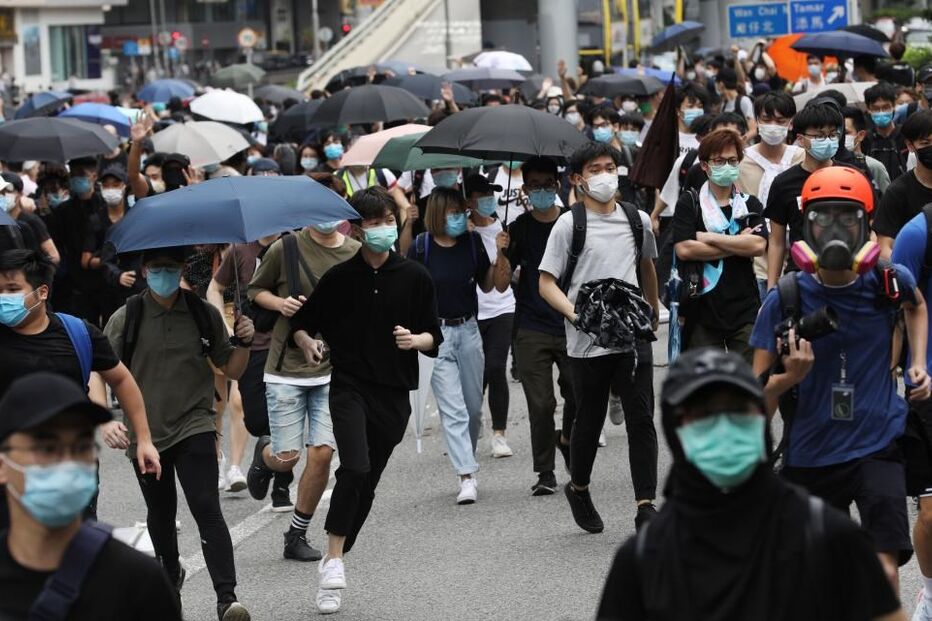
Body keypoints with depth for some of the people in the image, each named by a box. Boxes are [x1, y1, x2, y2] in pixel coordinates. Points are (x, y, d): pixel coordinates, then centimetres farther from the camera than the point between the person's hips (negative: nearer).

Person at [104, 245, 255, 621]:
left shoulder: (205, 315, 2)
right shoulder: (125, 319, -2)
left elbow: (232, 370, 8)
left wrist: (244, 343, -11)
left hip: (194, 428, -1)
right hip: (146, 432, 1)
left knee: (206, 509, -14)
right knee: (160, 512, 17)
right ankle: (170, 574, 44)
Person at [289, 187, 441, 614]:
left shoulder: (415, 277, 2)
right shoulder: (339, 278, 1)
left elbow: (434, 338, 5)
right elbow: (302, 322, 11)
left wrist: (416, 339, -16)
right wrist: (307, 343, -9)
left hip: (394, 393, 2)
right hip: (349, 387, -2)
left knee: (367, 482, 7)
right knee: (355, 467, -23)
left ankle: (336, 563, 22)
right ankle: (333, 560, -14)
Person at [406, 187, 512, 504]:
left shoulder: (472, 242, 2)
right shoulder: (421, 247, -7)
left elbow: (488, 285, 9)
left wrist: (500, 255, -4)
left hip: (468, 329, 4)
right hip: (436, 332, -4)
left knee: (474, 406, 11)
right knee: (453, 409, -9)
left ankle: (467, 460, 29)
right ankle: (467, 477, -13)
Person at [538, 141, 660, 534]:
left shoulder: (637, 220, 9)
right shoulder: (569, 225, -2)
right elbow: (546, 283, -4)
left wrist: (653, 311, 32)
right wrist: (575, 313, -18)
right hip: (587, 342, -2)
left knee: (641, 420, -7)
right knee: (589, 421, 10)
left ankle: (646, 507, -7)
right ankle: (578, 489, 35)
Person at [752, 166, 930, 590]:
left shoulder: (890, 283, -7)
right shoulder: (785, 299, -11)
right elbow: (757, 395, -9)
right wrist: (790, 376, -28)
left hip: (878, 445, 0)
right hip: (810, 455, 1)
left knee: (884, 573, -15)